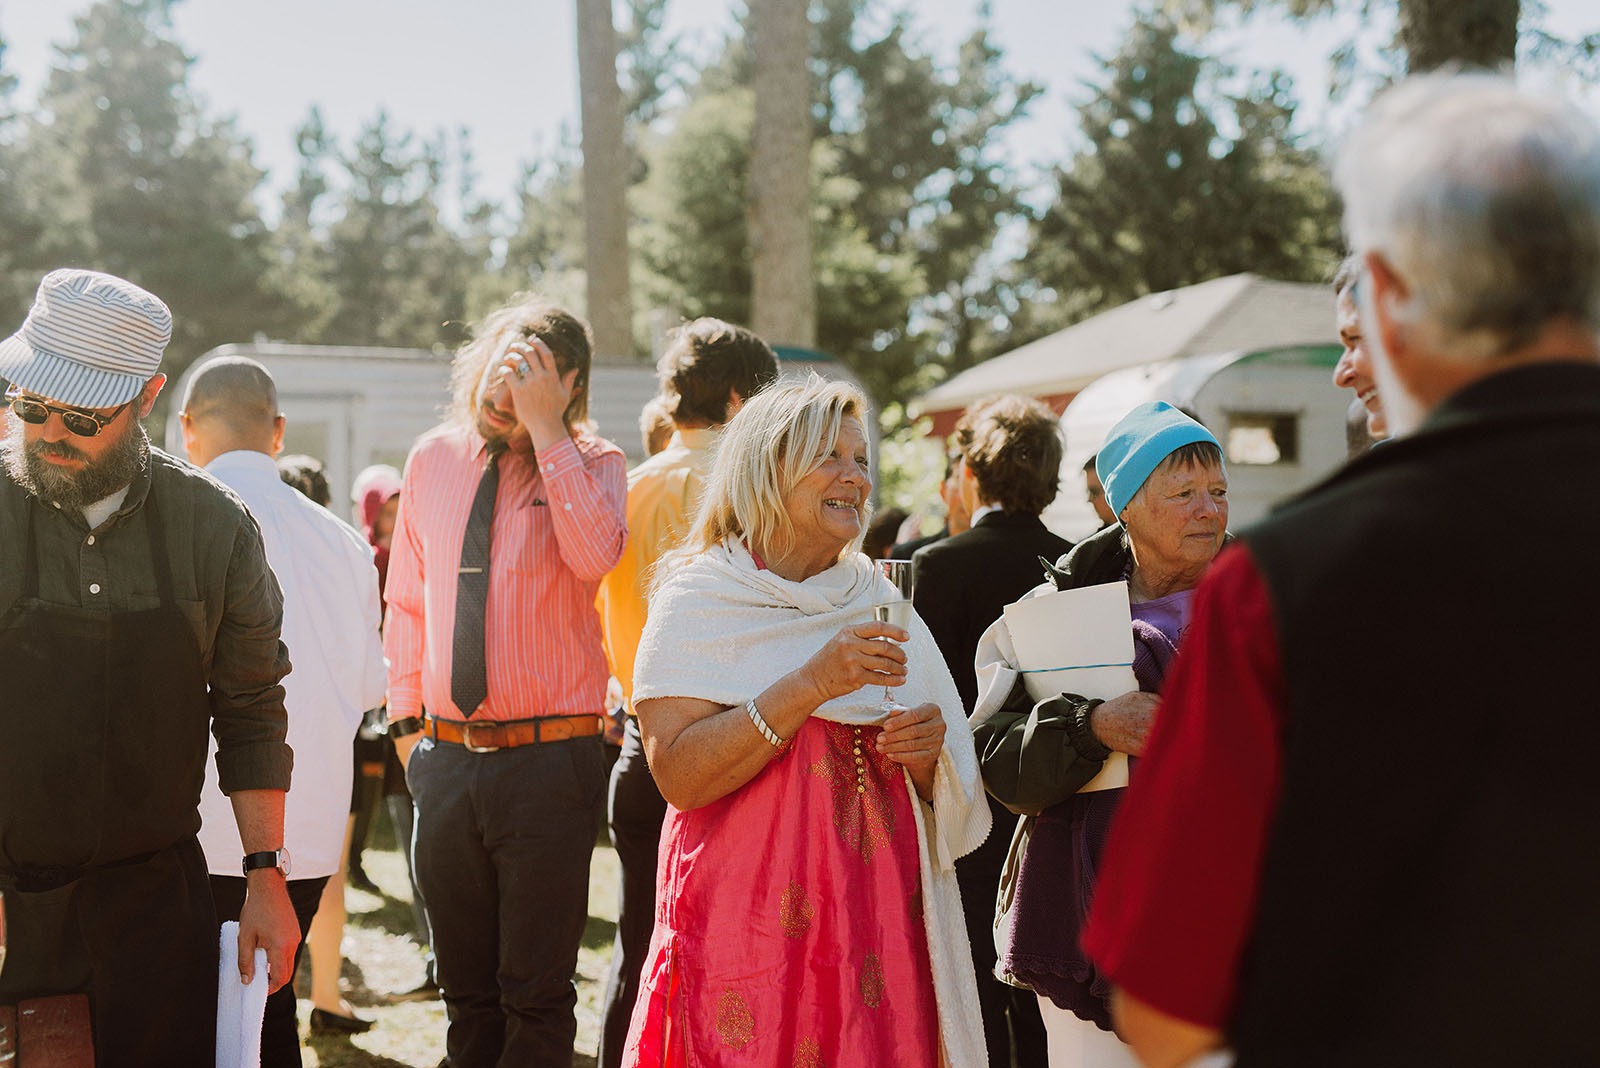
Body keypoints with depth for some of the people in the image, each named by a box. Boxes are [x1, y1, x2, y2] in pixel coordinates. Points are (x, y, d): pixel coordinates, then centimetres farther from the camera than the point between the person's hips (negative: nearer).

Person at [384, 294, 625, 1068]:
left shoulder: (591, 463, -3)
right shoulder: (433, 459, 9)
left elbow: (593, 556, -26)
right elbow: (407, 603, 17)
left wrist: (543, 427, -23)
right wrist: (406, 720, 11)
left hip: (549, 761, -4)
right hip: (447, 759, 4)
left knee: (537, 996, 2)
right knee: (466, 993, 17)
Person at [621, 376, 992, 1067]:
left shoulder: (880, 606, 12)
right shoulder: (699, 600, -3)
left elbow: (943, 801, 15)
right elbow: (678, 775, -16)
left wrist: (927, 748, -7)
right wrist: (810, 686, -22)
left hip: (879, 925, 4)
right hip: (748, 926, -4)